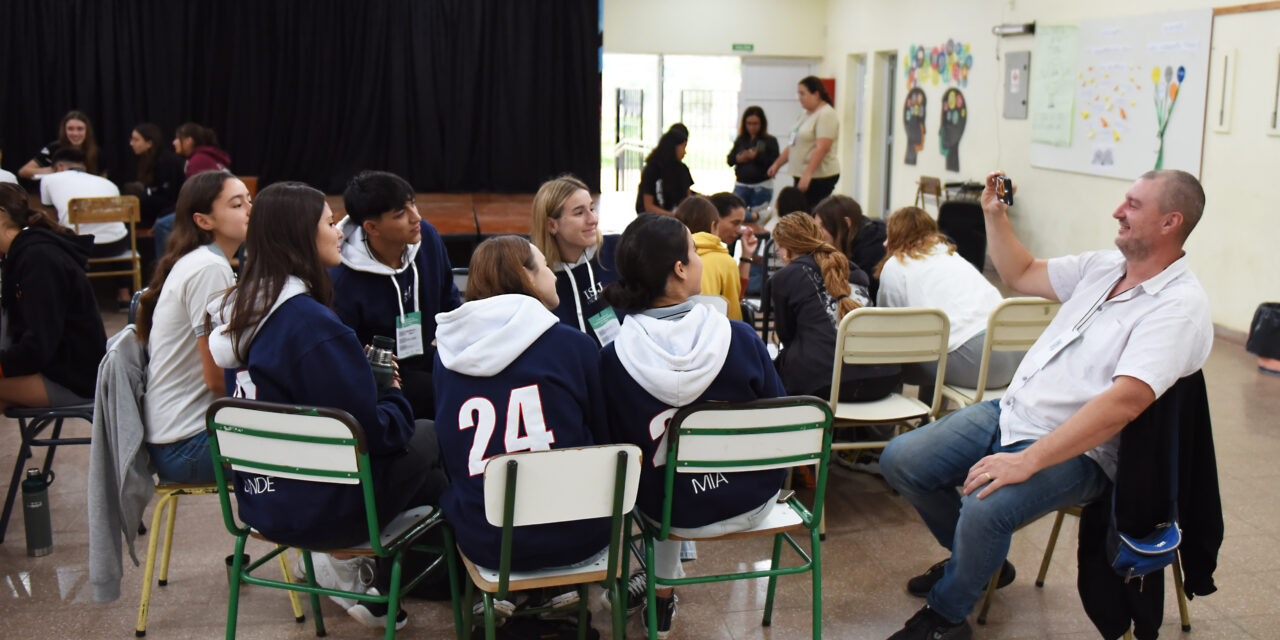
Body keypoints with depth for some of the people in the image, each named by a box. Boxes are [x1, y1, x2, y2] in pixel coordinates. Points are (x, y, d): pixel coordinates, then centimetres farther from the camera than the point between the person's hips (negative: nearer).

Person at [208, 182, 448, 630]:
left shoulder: (241, 310, 3)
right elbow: (371, 431, -19)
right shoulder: (312, 324, -23)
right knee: (428, 438, 9)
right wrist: (395, 396, 1)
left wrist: (369, 378, 10)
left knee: (416, 433, 16)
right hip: (318, 512, -8)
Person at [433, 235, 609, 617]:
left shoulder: (447, 354, 1)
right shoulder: (575, 345, -8)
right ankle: (549, 588, 32)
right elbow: (607, 439, 4)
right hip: (575, 539, -3)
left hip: (484, 543, 3)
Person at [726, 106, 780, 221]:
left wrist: (757, 156, -19)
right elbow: (730, 160, 9)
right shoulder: (740, 141, 11)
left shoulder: (770, 141, 0)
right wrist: (738, 159, -13)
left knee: (758, 218, -5)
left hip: (762, 186, -3)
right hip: (741, 185, 3)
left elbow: (774, 163, -10)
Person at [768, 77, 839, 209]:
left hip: (819, 177, -9)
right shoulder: (805, 115, 18)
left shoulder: (826, 115, -12)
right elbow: (793, 144, 25)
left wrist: (807, 174, -28)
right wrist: (777, 164, 20)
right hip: (802, 176, 9)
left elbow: (822, 148, -22)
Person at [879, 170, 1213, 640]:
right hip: (1010, 413, 9)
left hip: (1076, 450, -8)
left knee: (986, 508, -34)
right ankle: (977, 562, 24)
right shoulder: (1103, 266, 9)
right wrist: (995, 215, 12)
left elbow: (1123, 403, -29)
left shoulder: (1180, 305, -18)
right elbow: (1021, 275, 26)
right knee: (900, 460, 0)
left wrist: (1027, 461, -34)